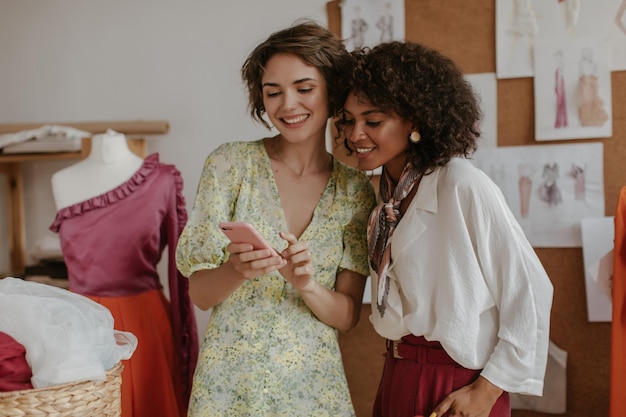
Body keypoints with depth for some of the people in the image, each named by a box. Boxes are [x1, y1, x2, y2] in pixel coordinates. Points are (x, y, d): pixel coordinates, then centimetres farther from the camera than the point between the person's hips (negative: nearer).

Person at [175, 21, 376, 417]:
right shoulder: (230, 163, -8)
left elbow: (348, 315, -2)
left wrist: (307, 285, -21)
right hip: (230, 382, -1)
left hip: (313, 384, 2)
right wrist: (237, 271, -27)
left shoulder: (356, 190, -3)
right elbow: (199, 293, -7)